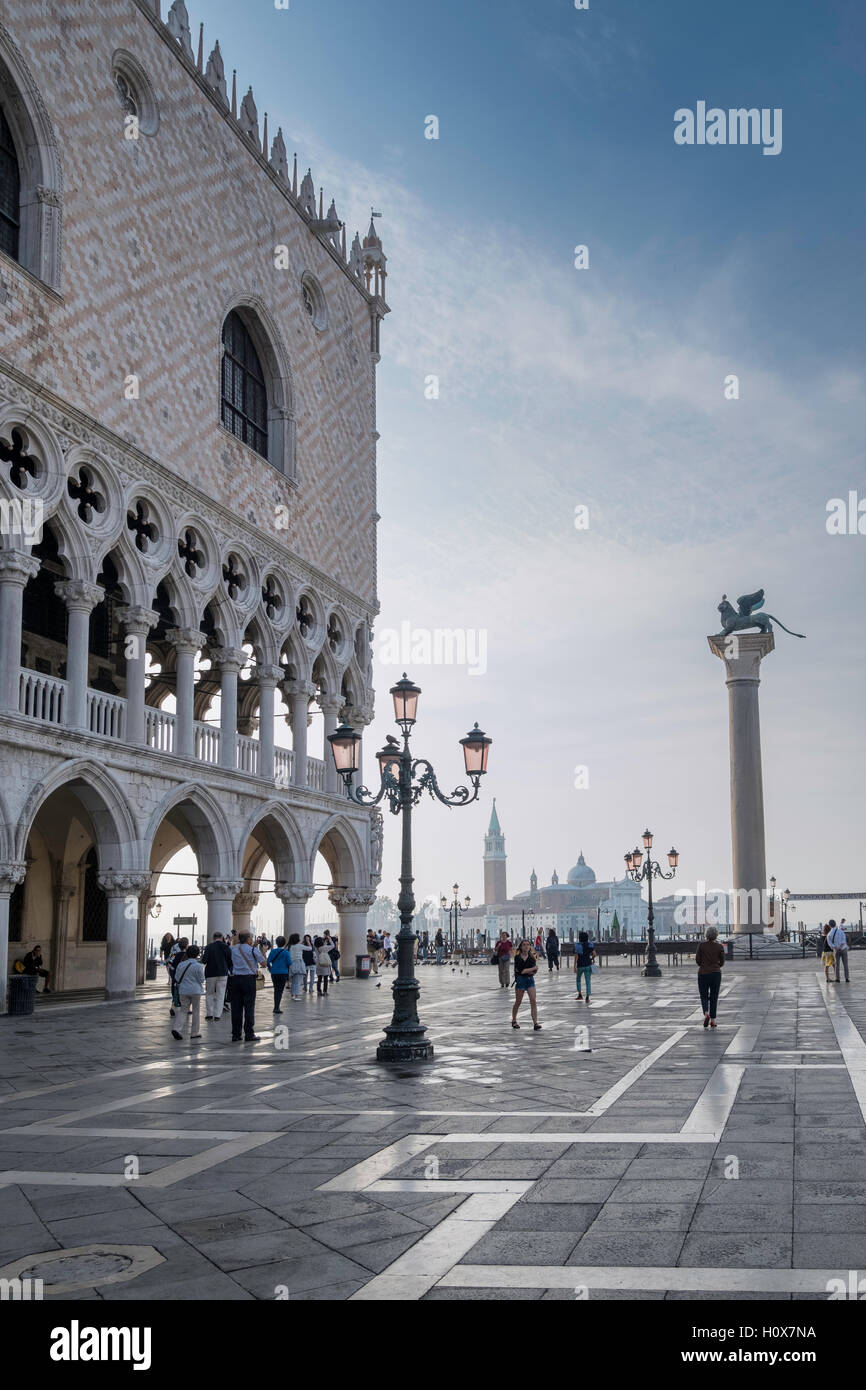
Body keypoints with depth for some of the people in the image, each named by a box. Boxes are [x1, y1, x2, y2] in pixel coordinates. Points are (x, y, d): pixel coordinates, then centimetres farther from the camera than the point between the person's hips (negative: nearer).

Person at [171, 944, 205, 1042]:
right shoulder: (198, 966, -11)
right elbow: (201, 979, -7)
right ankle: (195, 1033, 12)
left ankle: (177, 1028, -13)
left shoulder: (181, 965, 2)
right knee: (196, 1012, 9)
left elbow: (177, 978, 7)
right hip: (195, 991, -4)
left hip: (183, 991, 4)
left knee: (184, 1011, 8)